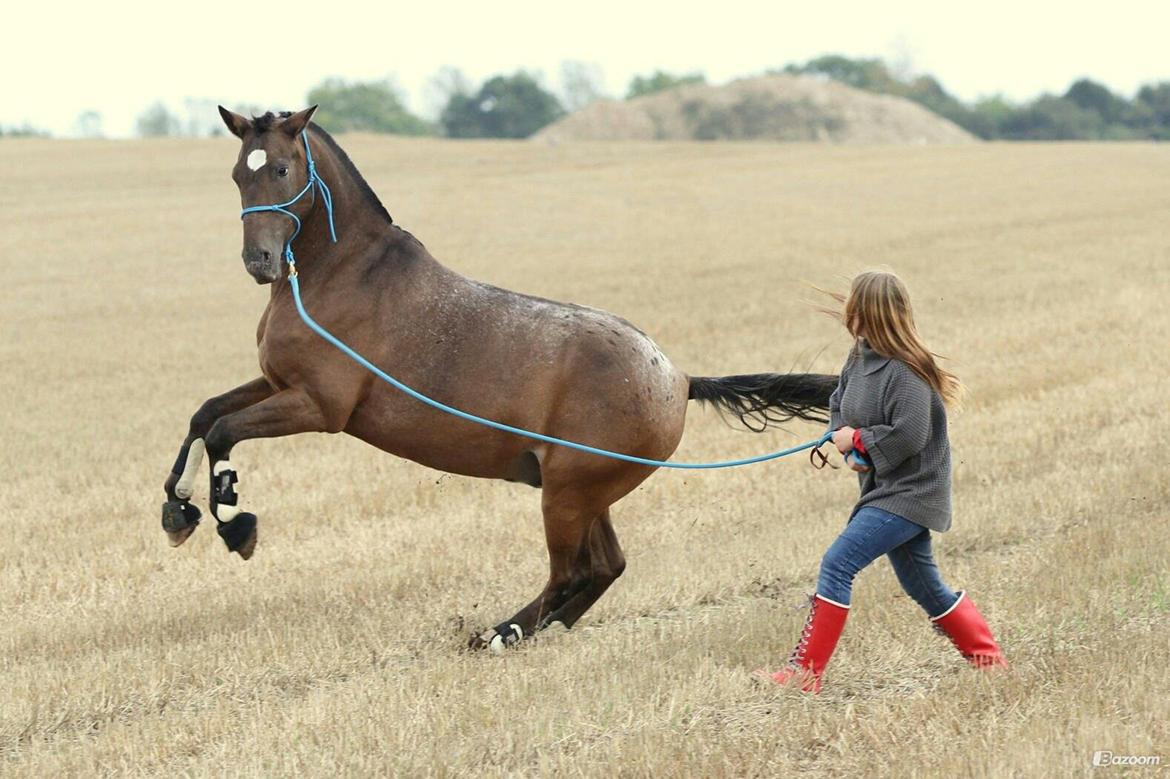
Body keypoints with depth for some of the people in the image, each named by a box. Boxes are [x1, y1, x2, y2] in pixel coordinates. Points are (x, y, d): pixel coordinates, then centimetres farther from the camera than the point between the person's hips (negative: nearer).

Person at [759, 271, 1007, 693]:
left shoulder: (904, 371, -22)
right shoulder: (861, 356, 6)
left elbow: (909, 436, -27)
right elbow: (839, 402, 16)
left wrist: (858, 440, -14)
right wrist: (846, 444, -4)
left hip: (909, 493, -10)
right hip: (887, 488, 10)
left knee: (837, 563, -15)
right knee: (922, 585, 17)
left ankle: (804, 672, -13)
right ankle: (988, 658, 29)